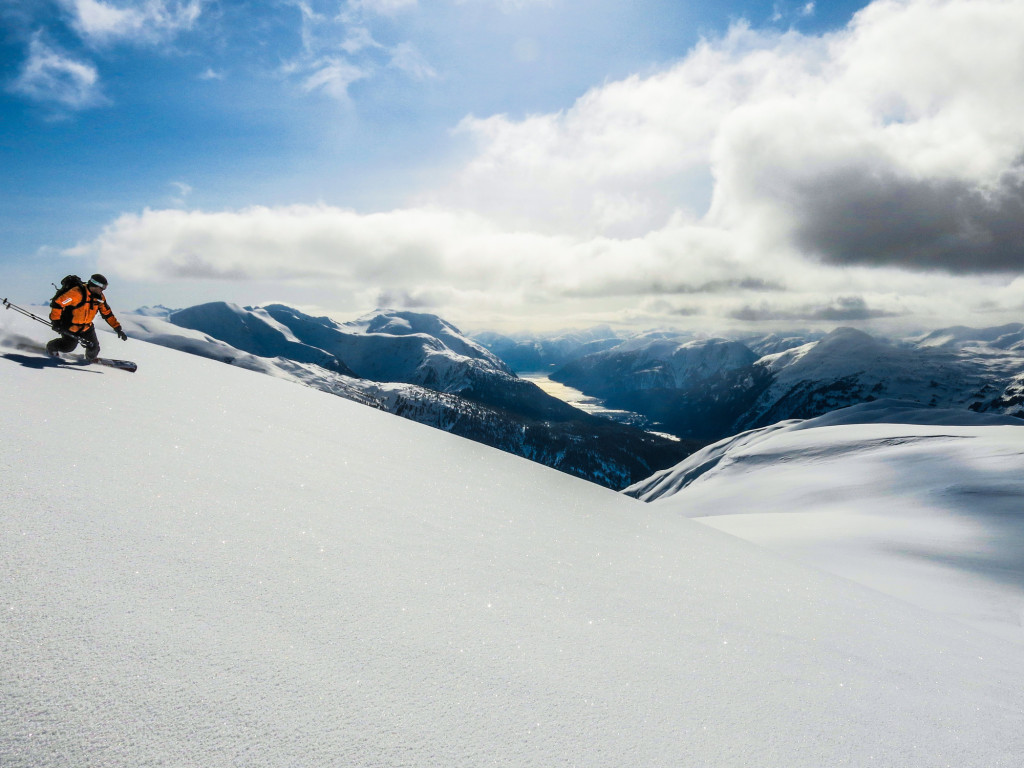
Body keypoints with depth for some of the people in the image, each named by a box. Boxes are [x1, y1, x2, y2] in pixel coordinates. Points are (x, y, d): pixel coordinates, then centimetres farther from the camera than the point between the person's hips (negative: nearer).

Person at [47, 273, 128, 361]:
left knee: (93, 346, -2)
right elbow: (57, 303, -24)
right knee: (70, 346, -4)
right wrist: (55, 321, -22)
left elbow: (107, 313, 3)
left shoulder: (99, 297, -5)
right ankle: (51, 347, 28)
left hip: (87, 327, 5)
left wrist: (118, 328, -1)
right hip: (70, 327, -5)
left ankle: (92, 358, 33)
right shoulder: (77, 293, -27)